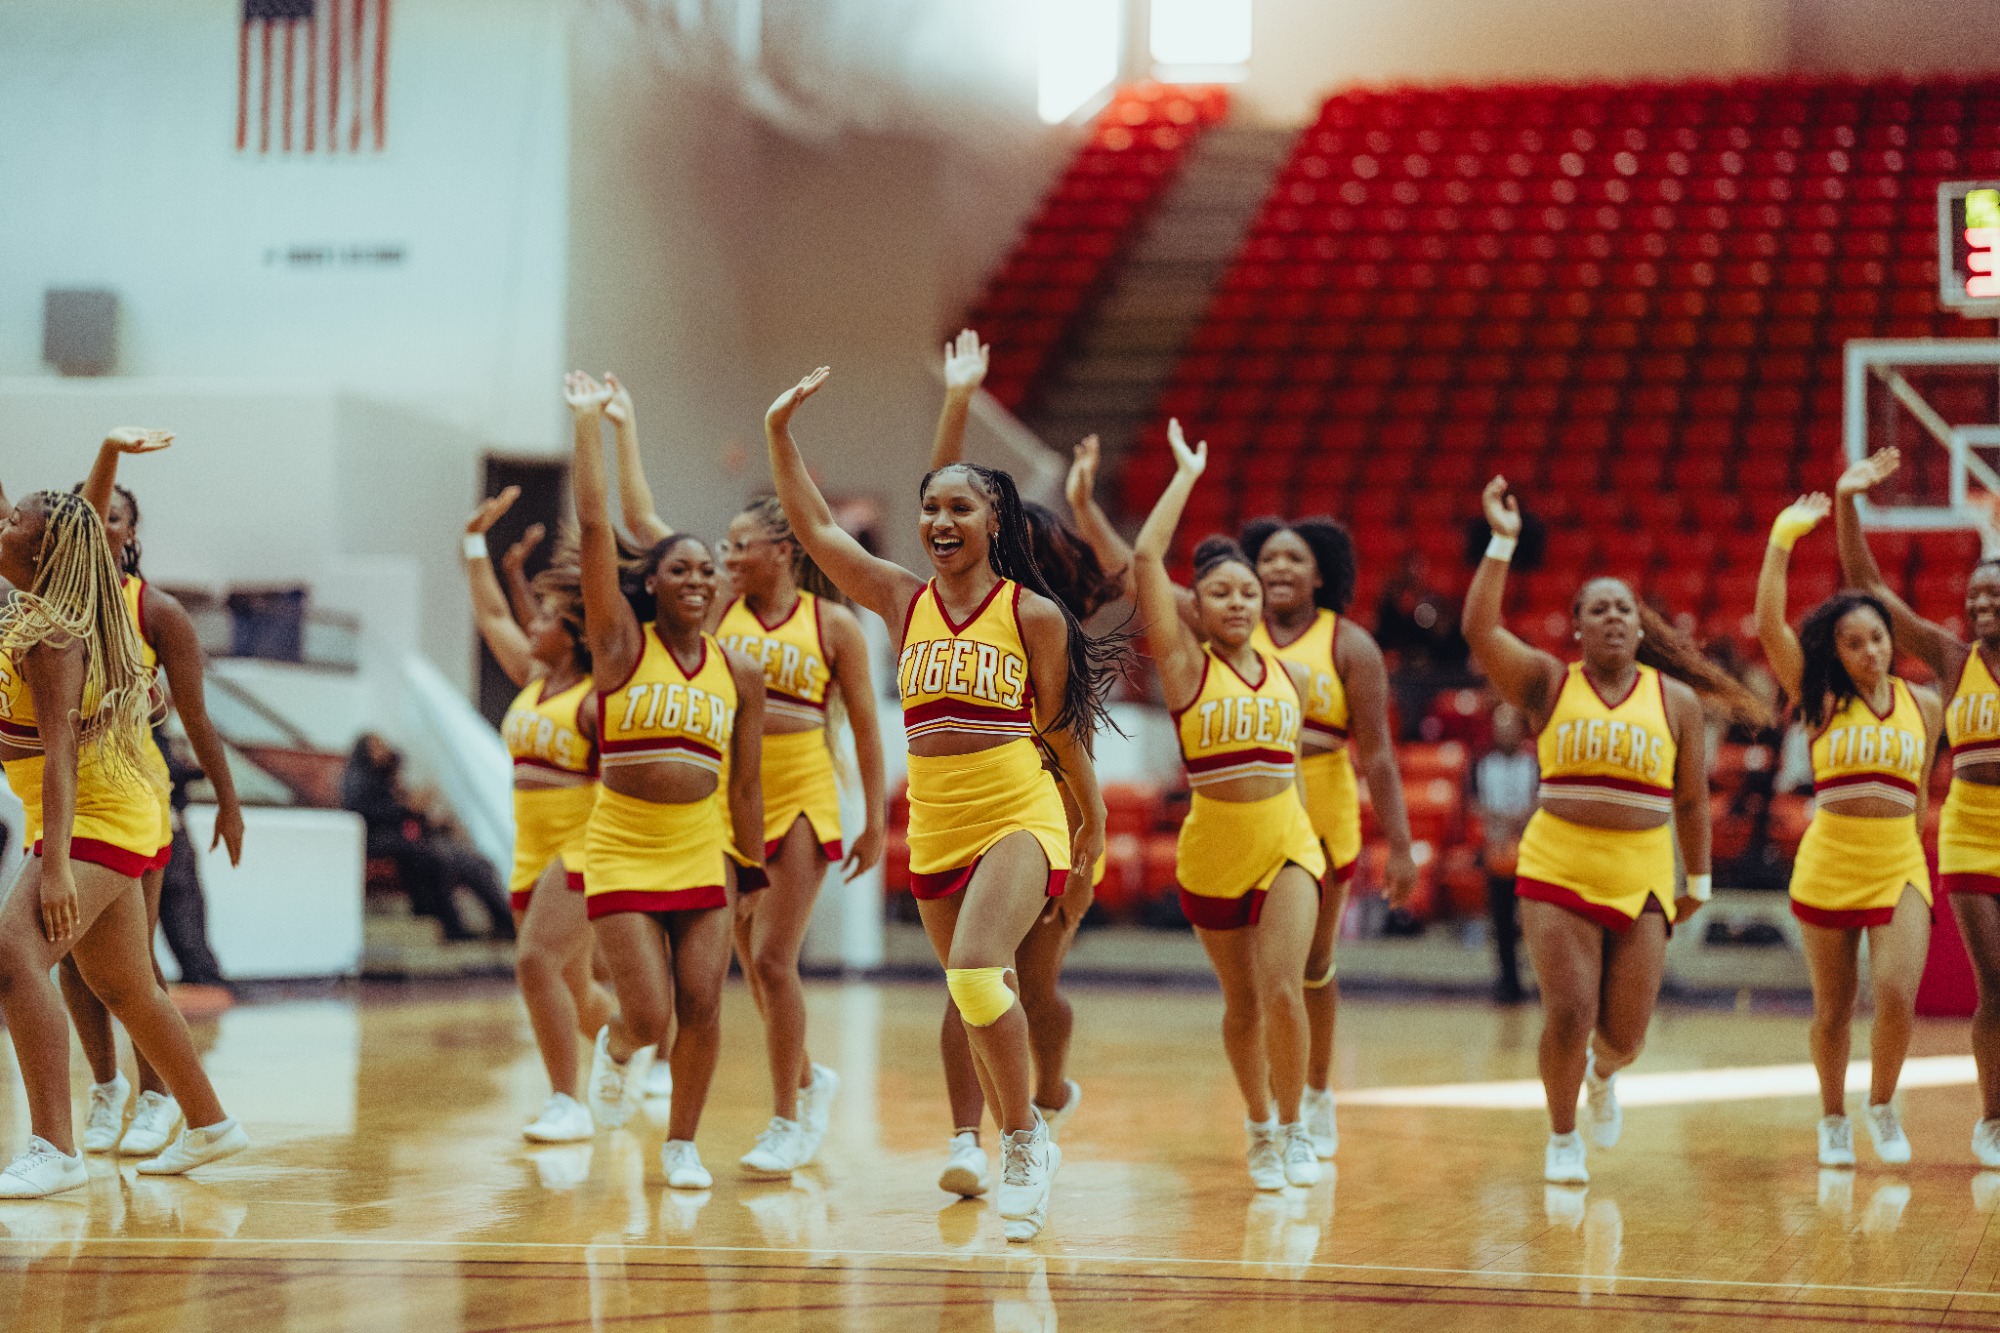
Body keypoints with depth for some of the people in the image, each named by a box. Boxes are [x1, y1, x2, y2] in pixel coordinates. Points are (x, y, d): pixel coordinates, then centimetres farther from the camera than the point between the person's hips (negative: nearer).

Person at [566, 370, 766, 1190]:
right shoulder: (622, 646, -3)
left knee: (702, 1005, -3)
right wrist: (590, 422, -9)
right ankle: (617, 1048, 28)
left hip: (702, 856, 3)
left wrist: (757, 871, 13)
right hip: (621, 854, -3)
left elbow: (745, 787, 11)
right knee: (650, 1016, -10)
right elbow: (593, 527, -10)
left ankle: (682, 1145, 17)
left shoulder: (739, 672, 5)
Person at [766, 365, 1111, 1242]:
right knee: (975, 1001, 11)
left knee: (974, 972, -26)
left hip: (1018, 818, -5)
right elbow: (814, 528, 4)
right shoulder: (903, 601, 7)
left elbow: (1061, 730, 5)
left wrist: (1094, 828, 12)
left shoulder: (1034, 614, -4)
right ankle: (1024, 1158, 26)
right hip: (934, 829, 5)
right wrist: (779, 431, -2)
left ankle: (1025, 1137, -11)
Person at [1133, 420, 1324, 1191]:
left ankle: (1294, 1129, -1)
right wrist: (1188, 474, -9)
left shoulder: (1290, 677, 4)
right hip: (1211, 846, -1)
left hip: (1287, 843, 1)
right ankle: (1259, 1126, 32)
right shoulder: (1185, 664, -5)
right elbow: (1146, 557, -15)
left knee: (1282, 987, -16)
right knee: (1241, 1004, 10)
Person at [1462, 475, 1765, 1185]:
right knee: (1569, 1014, -9)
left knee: (1625, 1035, 3)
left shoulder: (1677, 700, 5)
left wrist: (1697, 882, 16)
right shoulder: (1550, 684, 2)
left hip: (1642, 880, 1)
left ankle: (1602, 1076, 42)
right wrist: (1502, 542, -14)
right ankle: (1562, 1138, 16)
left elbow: (1690, 800, 12)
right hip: (1557, 873, -1)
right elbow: (1479, 629, -11)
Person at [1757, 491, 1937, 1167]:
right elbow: (1769, 624, -12)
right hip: (1827, 864, -1)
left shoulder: (1924, 704, 6)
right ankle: (1833, 1119, 28)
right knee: (1833, 1009, 7)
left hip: (1901, 867, 1)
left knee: (1897, 995, -15)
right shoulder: (1822, 700, -1)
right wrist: (1783, 538, -11)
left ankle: (1882, 1106, 10)